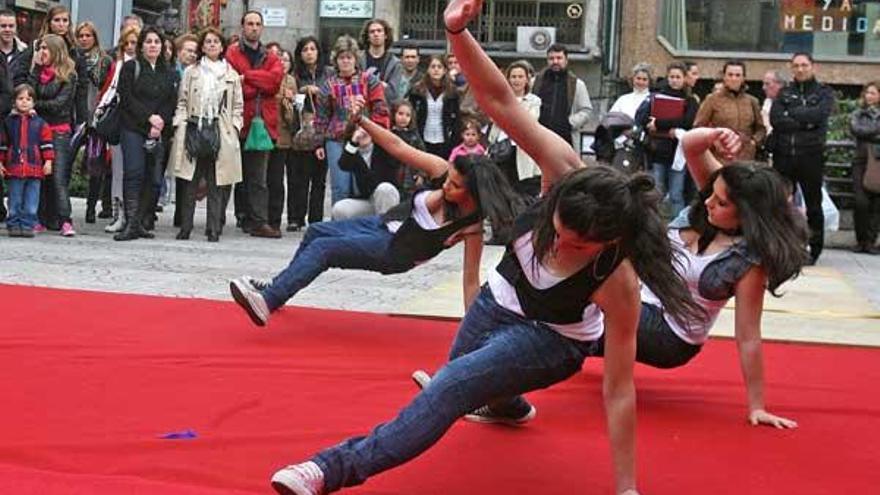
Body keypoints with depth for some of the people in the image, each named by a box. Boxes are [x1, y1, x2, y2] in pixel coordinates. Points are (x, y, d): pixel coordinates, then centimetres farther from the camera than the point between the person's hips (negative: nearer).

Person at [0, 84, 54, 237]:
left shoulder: (39, 123, 6)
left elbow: (46, 143, 5)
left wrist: (48, 161, -2)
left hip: (34, 168, -1)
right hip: (14, 167, 1)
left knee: (31, 201, 1)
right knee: (15, 201, 5)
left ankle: (27, 225, 7)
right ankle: (14, 225, 12)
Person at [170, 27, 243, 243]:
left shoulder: (232, 75, 14)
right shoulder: (191, 72, 12)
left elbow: (238, 106, 14)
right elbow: (182, 102, 10)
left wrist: (234, 127, 1)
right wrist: (181, 126, -2)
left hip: (221, 133, 0)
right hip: (194, 130, 0)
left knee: (216, 184, -2)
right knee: (190, 182, -1)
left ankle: (214, 229, 2)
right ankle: (185, 227, 4)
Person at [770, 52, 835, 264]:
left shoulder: (824, 93, 7)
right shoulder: (784, 93, 12)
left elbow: (819, 114, -15)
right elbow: (775, 120, -5)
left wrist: (791, 114, -7)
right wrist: (806, 122, -11)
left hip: (811, 156, -2)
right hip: (783, 156, 2)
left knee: (813, 205, 5)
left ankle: (814, 249, 13)